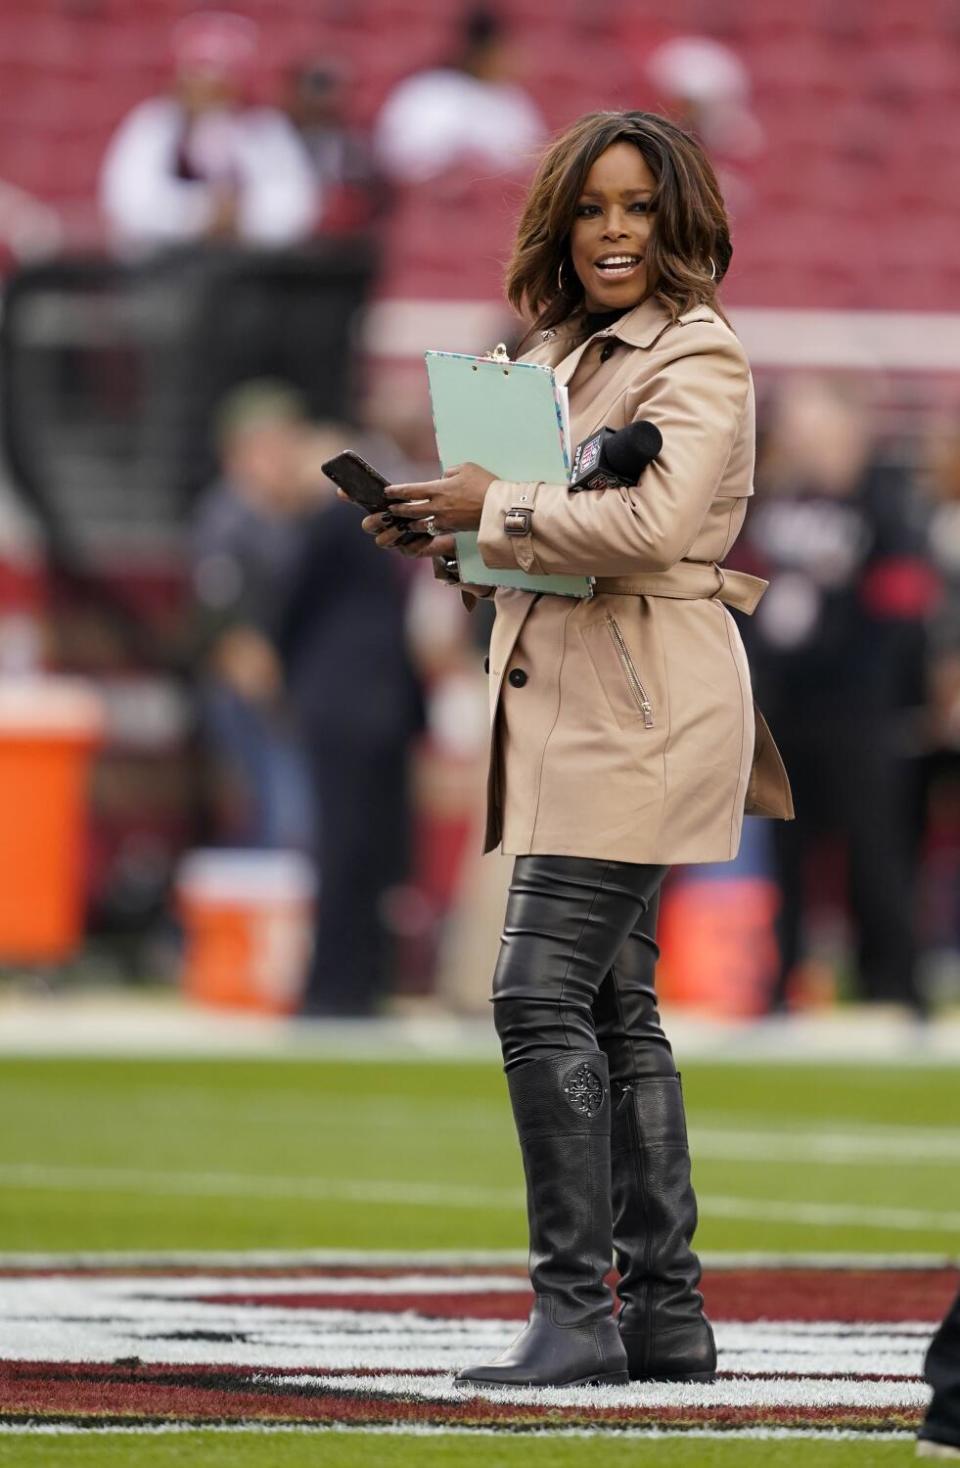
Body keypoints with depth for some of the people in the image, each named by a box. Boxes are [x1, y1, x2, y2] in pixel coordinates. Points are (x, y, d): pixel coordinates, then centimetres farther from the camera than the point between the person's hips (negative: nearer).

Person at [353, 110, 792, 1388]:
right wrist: (452, 529, 5)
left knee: (543, 991, -15)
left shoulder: (697, 359, -10)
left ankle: (575, 1312, -13)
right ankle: (666, 1313, 14)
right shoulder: (569, 353, 18)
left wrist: (493, 505, -14)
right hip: (572, 698, 10)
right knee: (615, 1009, 10)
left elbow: (654, 521, -24)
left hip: (642, 705, -10)